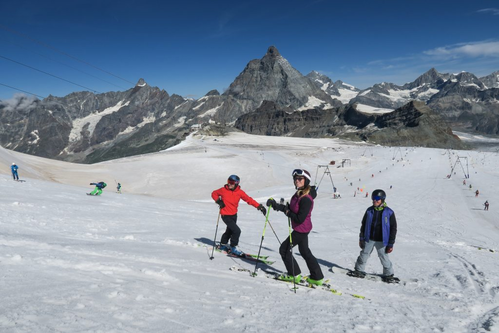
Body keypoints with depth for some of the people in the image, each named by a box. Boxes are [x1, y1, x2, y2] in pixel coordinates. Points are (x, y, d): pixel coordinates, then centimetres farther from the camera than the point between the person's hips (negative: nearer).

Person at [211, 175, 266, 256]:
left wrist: (259, 206, -16)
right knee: (237, 231, -15)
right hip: (226, 215, -5)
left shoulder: (240, 192, -8)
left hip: (234, 215, 5)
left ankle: (223, 244, 46)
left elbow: (249, 199, -8)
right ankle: (233, 248, 2)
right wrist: (219, 201, -13)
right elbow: (214, 193, 4)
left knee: (230, 231, 23)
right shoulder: (223, 190, -12)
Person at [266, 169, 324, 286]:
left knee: (284, 249, 2)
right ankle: (317, 278, 30)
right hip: (302, 229, 10)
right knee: (305, 251, 20)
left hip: (301, 229, -10)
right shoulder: (299, 194, 3)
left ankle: (294, 275, 17)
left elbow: (300, 219, -29)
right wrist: (276, 205, -4)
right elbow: (291, 208, 8)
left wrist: (287, 211, -19)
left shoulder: (306, 199, -27)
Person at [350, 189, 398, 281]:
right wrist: (361, 238, 10)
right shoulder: (369, 211, 1)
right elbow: (363, 225, 10)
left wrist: (391, 244, -5)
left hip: (381, 241, -3)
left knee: (384, 258, 6)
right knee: (364, 255, 9)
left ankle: (388, 275, 27)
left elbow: (393, 229, -4)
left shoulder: (389, 212, -8)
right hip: (369, 239, 3)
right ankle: (359, 270, 26)